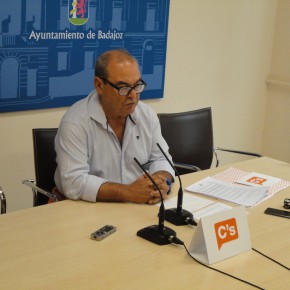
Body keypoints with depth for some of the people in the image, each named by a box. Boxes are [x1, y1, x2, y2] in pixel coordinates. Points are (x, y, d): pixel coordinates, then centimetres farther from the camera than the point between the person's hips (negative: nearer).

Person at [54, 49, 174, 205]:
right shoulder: (75, 123, -15)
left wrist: (162, 181, -12)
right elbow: (74, 182, -22)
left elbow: (160, 158, 10)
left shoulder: (147, 115, 4)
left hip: (141, 209, 5)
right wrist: (128, 192, -27)